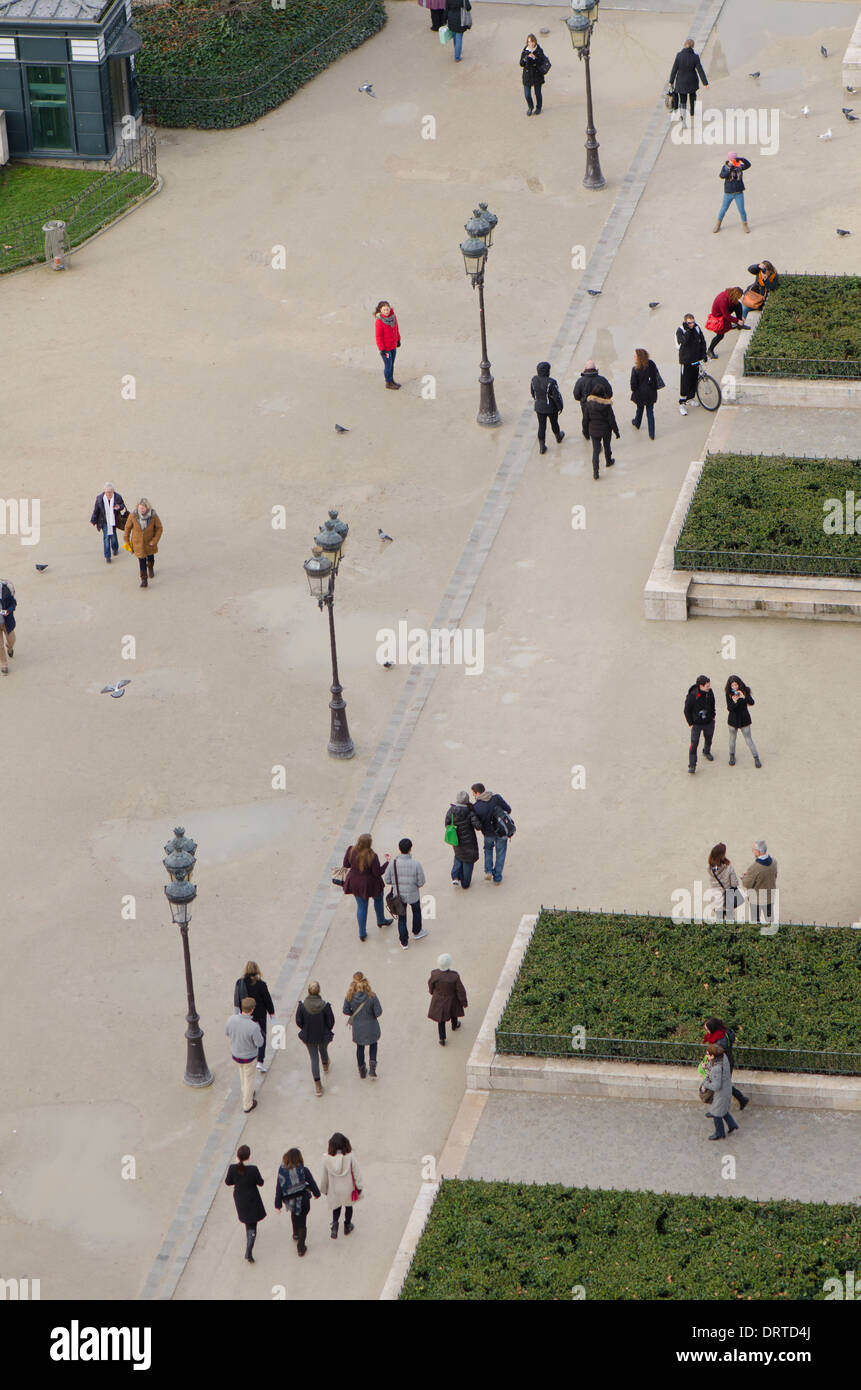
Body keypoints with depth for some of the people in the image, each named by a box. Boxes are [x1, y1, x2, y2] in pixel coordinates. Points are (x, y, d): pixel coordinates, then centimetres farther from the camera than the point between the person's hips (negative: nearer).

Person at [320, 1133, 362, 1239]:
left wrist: (324, 1190, 11)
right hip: (348, 1189, 0)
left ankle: (335, 1223, 2)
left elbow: (324, 1177, -6)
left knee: (336, 1208, 24)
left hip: (334, 1190, 0)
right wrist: (359, 1188, 2)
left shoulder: (327, 1159, -21)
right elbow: (357, 1173, -14)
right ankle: (347, 1226, 42)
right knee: (348, 1206, 26)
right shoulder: (349, 1157, -25)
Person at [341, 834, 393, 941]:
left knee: (361, 906, 21)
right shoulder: (372, 857, -32)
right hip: (370, 884, -3)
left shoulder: (351, 851, -20)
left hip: (355, 883, 3)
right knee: (378, 899, 30)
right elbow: (378, 873, -22)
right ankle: (381, 920, 54)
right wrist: (386, 862, -10)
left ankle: (362, 934, 30)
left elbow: (346, 865, -6)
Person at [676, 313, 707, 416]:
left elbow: (702, 341, 11)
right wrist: (688, 330, -32)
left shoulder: (697, 328, 0)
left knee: (694, 379, 16)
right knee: (684, 381, -5)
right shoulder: (680, 331, -14)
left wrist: (704, 354, 7)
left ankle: (691, 398, 36)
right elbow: (683, 342, -31)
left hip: (696, 360, 5)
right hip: (685, 360, -5)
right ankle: (682, 403, 1)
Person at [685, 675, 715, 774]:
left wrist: (713, 716, 14)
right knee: (694, 743, -7)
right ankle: (692, 765, 3)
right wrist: (691, 723, -9)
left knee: (708, 739, 23)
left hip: (709, 722, 5)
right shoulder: (692, 696, -27)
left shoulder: (710, 692, -12)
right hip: (696, 724, -5)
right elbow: (687, 710, -13)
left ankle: (706, 752, 54)